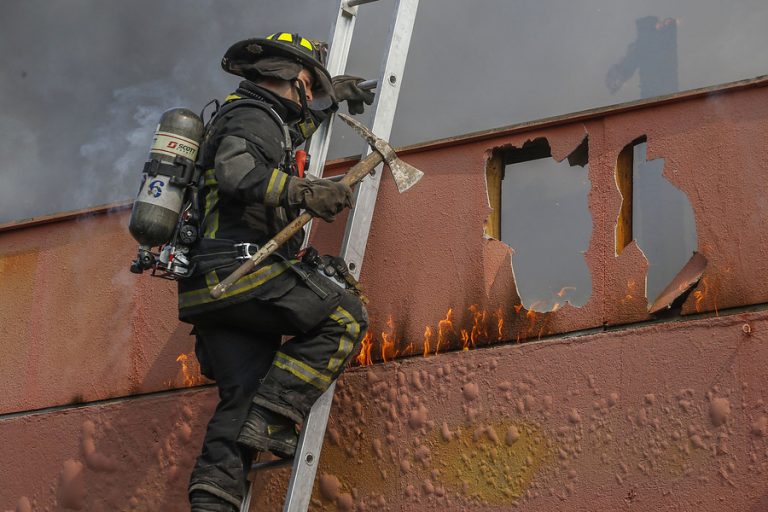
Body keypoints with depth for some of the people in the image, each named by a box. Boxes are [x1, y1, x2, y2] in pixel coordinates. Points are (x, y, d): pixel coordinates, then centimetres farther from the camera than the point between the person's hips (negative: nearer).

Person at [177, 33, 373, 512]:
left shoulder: (242, 115, 29)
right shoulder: (253, 115, -3)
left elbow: (286, 130, 53)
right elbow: (235, 171, -24)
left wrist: (331, 98, 57)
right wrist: (305, 192, -29)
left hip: (209, 288, 10)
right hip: (242, 268, -10)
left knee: (242, 395, 4)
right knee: (345, 317, -11)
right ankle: (271, 420, -19)